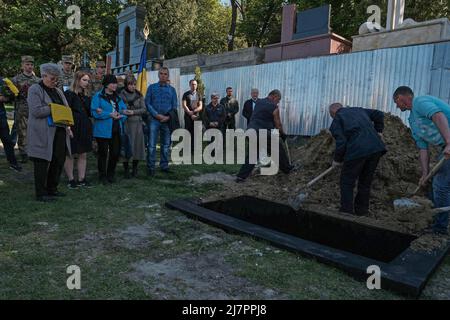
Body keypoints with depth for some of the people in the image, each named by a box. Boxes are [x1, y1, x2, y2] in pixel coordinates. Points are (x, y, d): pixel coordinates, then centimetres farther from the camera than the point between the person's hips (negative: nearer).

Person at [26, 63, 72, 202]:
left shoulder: (58, 91, 18)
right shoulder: (35, 90, -4)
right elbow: (36, 111, -17)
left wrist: (67, 125, 1)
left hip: (59, 132, 7)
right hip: (43, 134, -7)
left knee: (58, 162, 10)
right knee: (42, 163, 0)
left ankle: (52, 189, 24)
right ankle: (41, 194, 10)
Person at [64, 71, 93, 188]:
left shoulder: (87, 95, 14)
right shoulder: (69, 94, -7)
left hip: (85, 129, 6)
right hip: (73, 128, -6)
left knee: (83, 154, 9)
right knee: (70, 155, 3)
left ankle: (81, 179, 17)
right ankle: (71, 180, 13)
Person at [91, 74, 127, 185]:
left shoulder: (118, 97, 16)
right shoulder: (98, 96, -3)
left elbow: (124, 110, 10)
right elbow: (94, 112, -13)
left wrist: (120, 115, -12)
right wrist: (110, 115, -15)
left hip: (116, 130, 5)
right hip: (103, 130, -5)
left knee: (116, 152, 8)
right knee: (103, 153, 3)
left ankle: (111, 174, 26)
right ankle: (102, 176, 17)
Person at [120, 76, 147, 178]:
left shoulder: (139, 95, 9)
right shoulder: (121, 95, 2)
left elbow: (144, 109, 4)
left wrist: (133, 112, -9)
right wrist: (123, 112, -19)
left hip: (137, 124, 2)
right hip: (126, 124, -2)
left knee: (137, 146, 3)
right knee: (127, 147, -4)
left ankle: (135, 169, 16)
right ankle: (126, 169, 10)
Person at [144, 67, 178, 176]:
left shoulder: (172, 89, 11)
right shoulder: (152, 87, 7)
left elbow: (174, 106, 8)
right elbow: (147, 103, 2)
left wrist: (168, 117, -8)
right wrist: (157, 115, -10)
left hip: (167, 120, 2)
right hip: (154, 119, -2)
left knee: (166, 144, 8)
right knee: (152, 145, -5)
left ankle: (164, 166, 18)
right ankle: (151, 167, 2)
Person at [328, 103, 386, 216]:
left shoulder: (336, 120, 7)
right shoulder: (359, 110, 25)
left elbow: (341, 142, -4)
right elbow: (379, 114, 21)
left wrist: (337, 160, 7)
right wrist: (378, 131, 29)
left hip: (357, 151, -6)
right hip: (376, 147, 6)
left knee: (347, 183, 8)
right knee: (366, 182, 18)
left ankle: (346, 212, 9)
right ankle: (361, 211, 26)